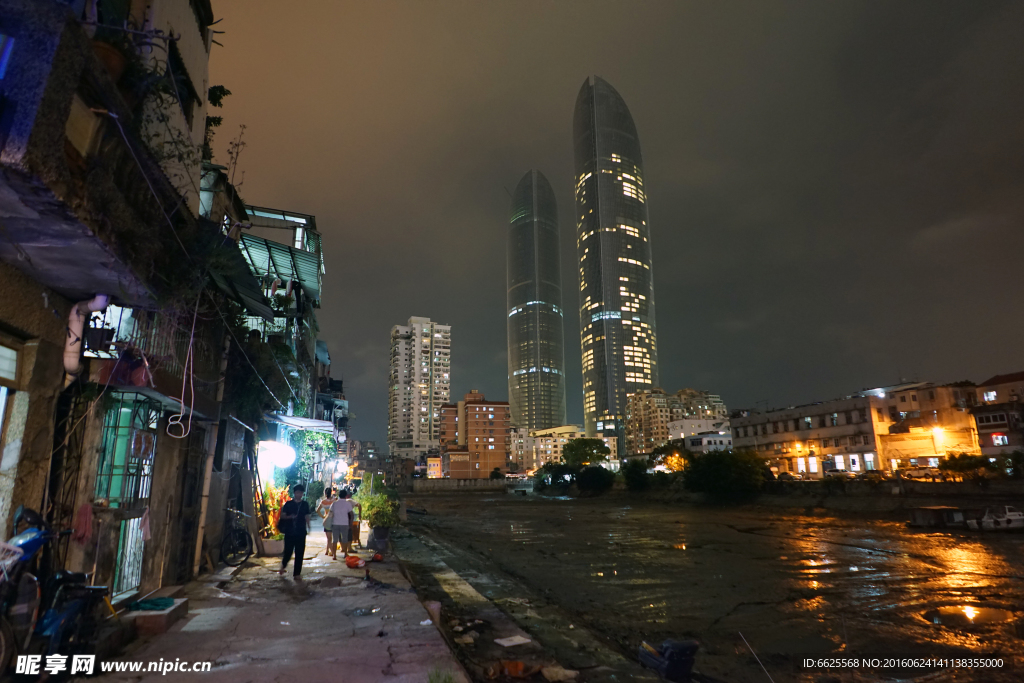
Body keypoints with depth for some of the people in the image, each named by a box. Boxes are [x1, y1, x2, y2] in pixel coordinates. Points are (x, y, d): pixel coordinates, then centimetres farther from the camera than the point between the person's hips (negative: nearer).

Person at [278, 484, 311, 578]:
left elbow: (307, 517, 11)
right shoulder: (288, 504, 2)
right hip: (289, 532, -1)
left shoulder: (305, 504, 8)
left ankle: (297, 573, 10)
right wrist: (290, 516, -17)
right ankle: (283, 565, 35)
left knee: (299, 554, 1)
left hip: (301, 532, 2)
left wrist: (308, 527, 1)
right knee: (288, 551, 3)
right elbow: (282, 516, 2)